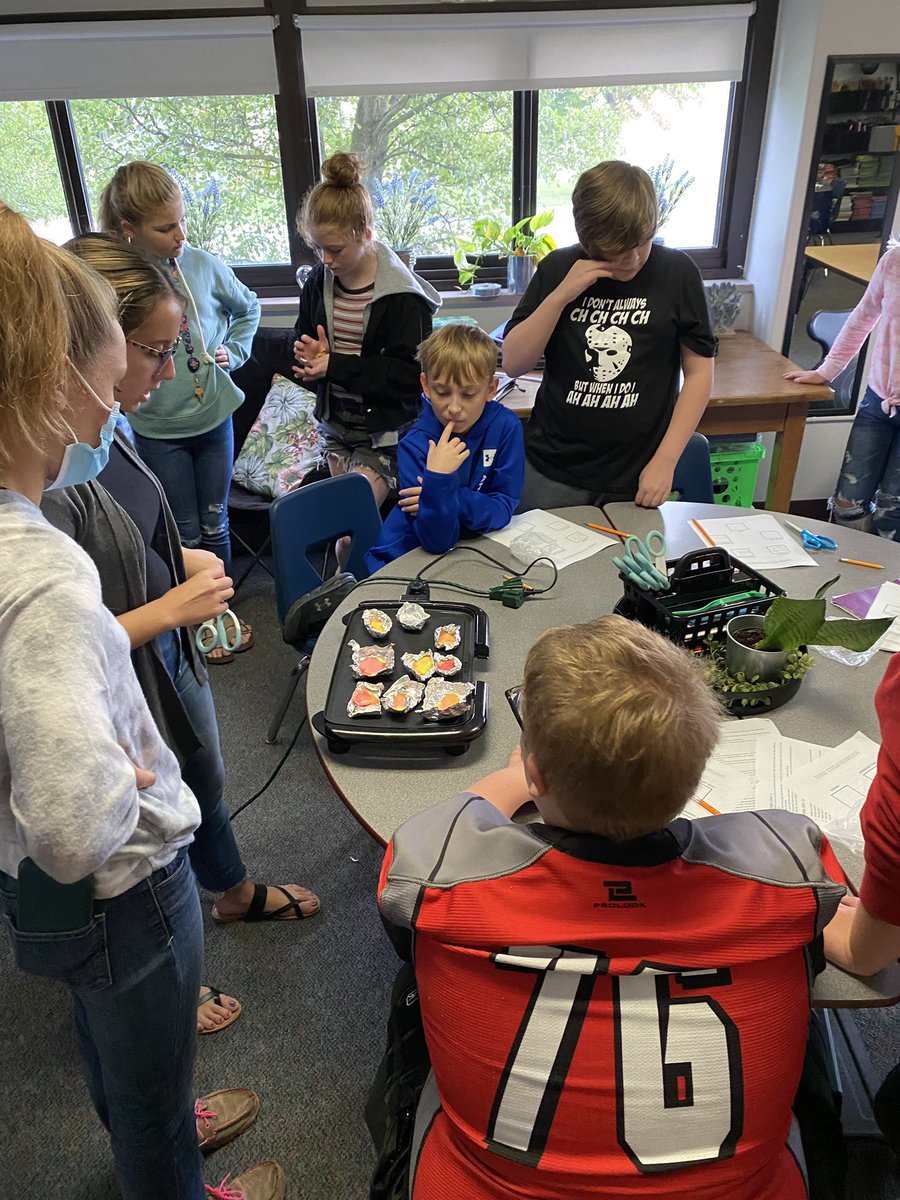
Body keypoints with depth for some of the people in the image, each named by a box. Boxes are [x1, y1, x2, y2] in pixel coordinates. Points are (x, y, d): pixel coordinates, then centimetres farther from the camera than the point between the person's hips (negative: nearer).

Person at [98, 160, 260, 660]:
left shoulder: (204, 265, -6)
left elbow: (248, 308, 14)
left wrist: (234, 350, 2)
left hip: (214, 417, 2)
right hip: (158, 430, -2)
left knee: (215, 521, 16)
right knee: (186, 533, 11)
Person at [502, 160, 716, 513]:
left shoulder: (677, 273, -6)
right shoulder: (557, 269, -3)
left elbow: (699, 372, -3)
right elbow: (512, 363, -6)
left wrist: (665, 461, -10)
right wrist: (561, 295, -18)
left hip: (637, 478, -1)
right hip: (551, 474, 1)